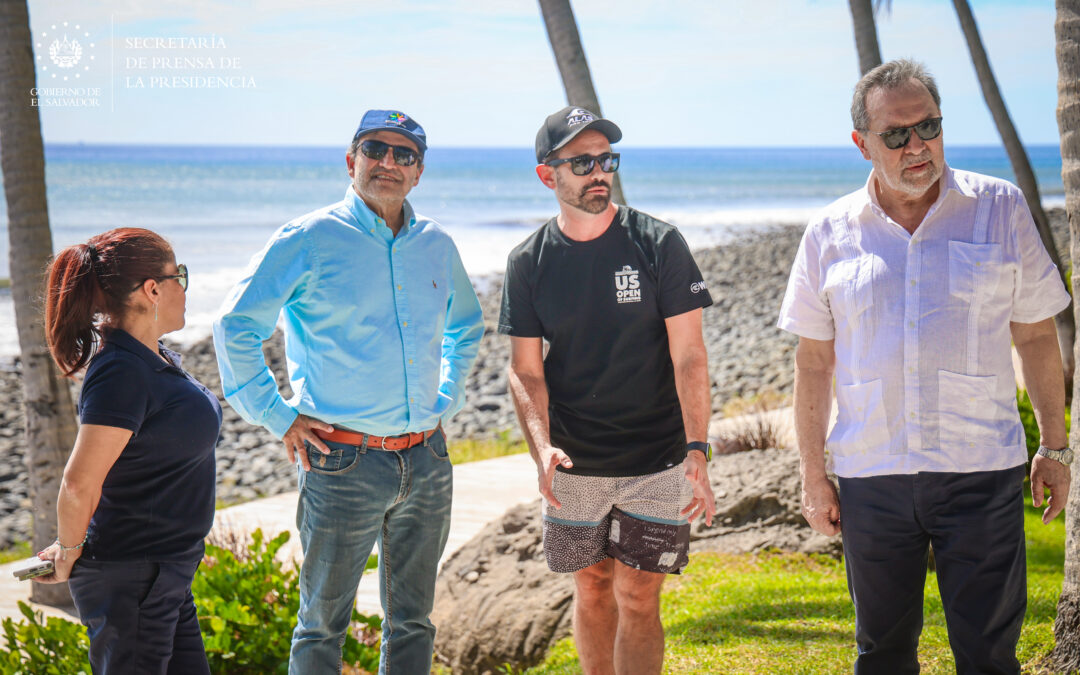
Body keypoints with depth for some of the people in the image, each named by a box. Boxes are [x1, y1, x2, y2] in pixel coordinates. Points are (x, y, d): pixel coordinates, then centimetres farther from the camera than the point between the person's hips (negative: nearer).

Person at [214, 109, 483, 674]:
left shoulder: (436, 245, 8)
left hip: (426, 460, 5)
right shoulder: (310, 240, -7)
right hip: (344, 461, -5)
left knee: (412, 620, 14)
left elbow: (465, 329, 27)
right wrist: (278, 417, -8)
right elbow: (235, 326, -6)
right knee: (324, 623, 5)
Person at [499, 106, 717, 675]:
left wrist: (697, 449, -19)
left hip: (656, 461, -2)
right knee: (591, 589, 12)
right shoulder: (529, 263, 0)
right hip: (573, 464, 2)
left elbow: (688, 356, -8)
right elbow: (526, 371, 1)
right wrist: (541, 446, -17)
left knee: (637, 599, -3)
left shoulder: (658, 244, -7)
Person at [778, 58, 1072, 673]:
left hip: (980, 472, -1)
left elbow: (1036, 334, 6)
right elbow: (814, 359, 9)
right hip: (871, 476, 2)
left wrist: (1055, 447, 7)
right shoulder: (831, 234, 4)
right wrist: (813, 473, 7)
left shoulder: (1001, 209, 1)